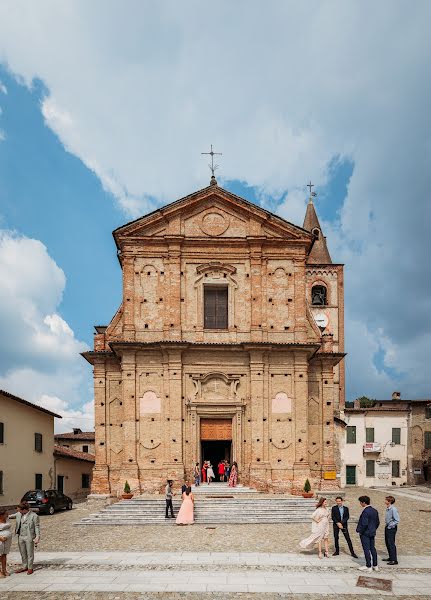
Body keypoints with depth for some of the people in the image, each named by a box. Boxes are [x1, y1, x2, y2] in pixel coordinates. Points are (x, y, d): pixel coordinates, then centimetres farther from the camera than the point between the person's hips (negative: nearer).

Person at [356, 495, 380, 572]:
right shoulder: (374, 511, 6)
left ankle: (368, 566, 5)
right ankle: (375, 566, 20)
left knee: (366, 549, 0)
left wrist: (360, 531, -11)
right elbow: (378, 522, 12)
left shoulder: (365, 511, -21)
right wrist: (374, 529, 17)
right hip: (372, 533, 8)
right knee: (373, 548, 14)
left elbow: (364, 524, -24)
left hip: (365, 534, -8)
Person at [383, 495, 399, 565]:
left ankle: (394, 560, 3)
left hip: (391, 528, -9)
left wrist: (390, 525, -18)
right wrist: (386, 524, 10)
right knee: (387, 543, 16)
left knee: (391, 544, -4)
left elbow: (397, 520, -20)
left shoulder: (393, 509, -21)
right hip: (387, 527, 9)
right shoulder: (387, 509, 6)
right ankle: (390, 557, 29)